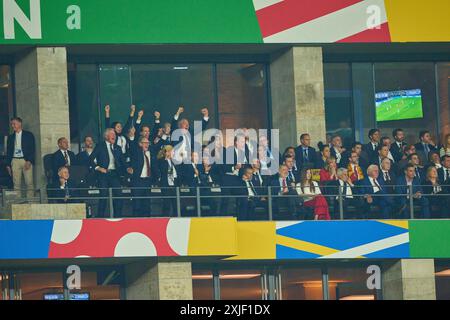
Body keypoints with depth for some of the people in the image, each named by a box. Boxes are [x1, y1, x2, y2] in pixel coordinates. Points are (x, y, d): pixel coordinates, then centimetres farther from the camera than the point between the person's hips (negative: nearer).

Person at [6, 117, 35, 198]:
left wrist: (29, 161, -11)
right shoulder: (11, 137, 17)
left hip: (26, 161, -3)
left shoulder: (28, 135, 6)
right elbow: (8, 152, 17)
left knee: (29, 183, -8)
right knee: (16, 184, -3)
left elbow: (33, 150, 1)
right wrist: (8, 165, 7)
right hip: (15, 160, 3)